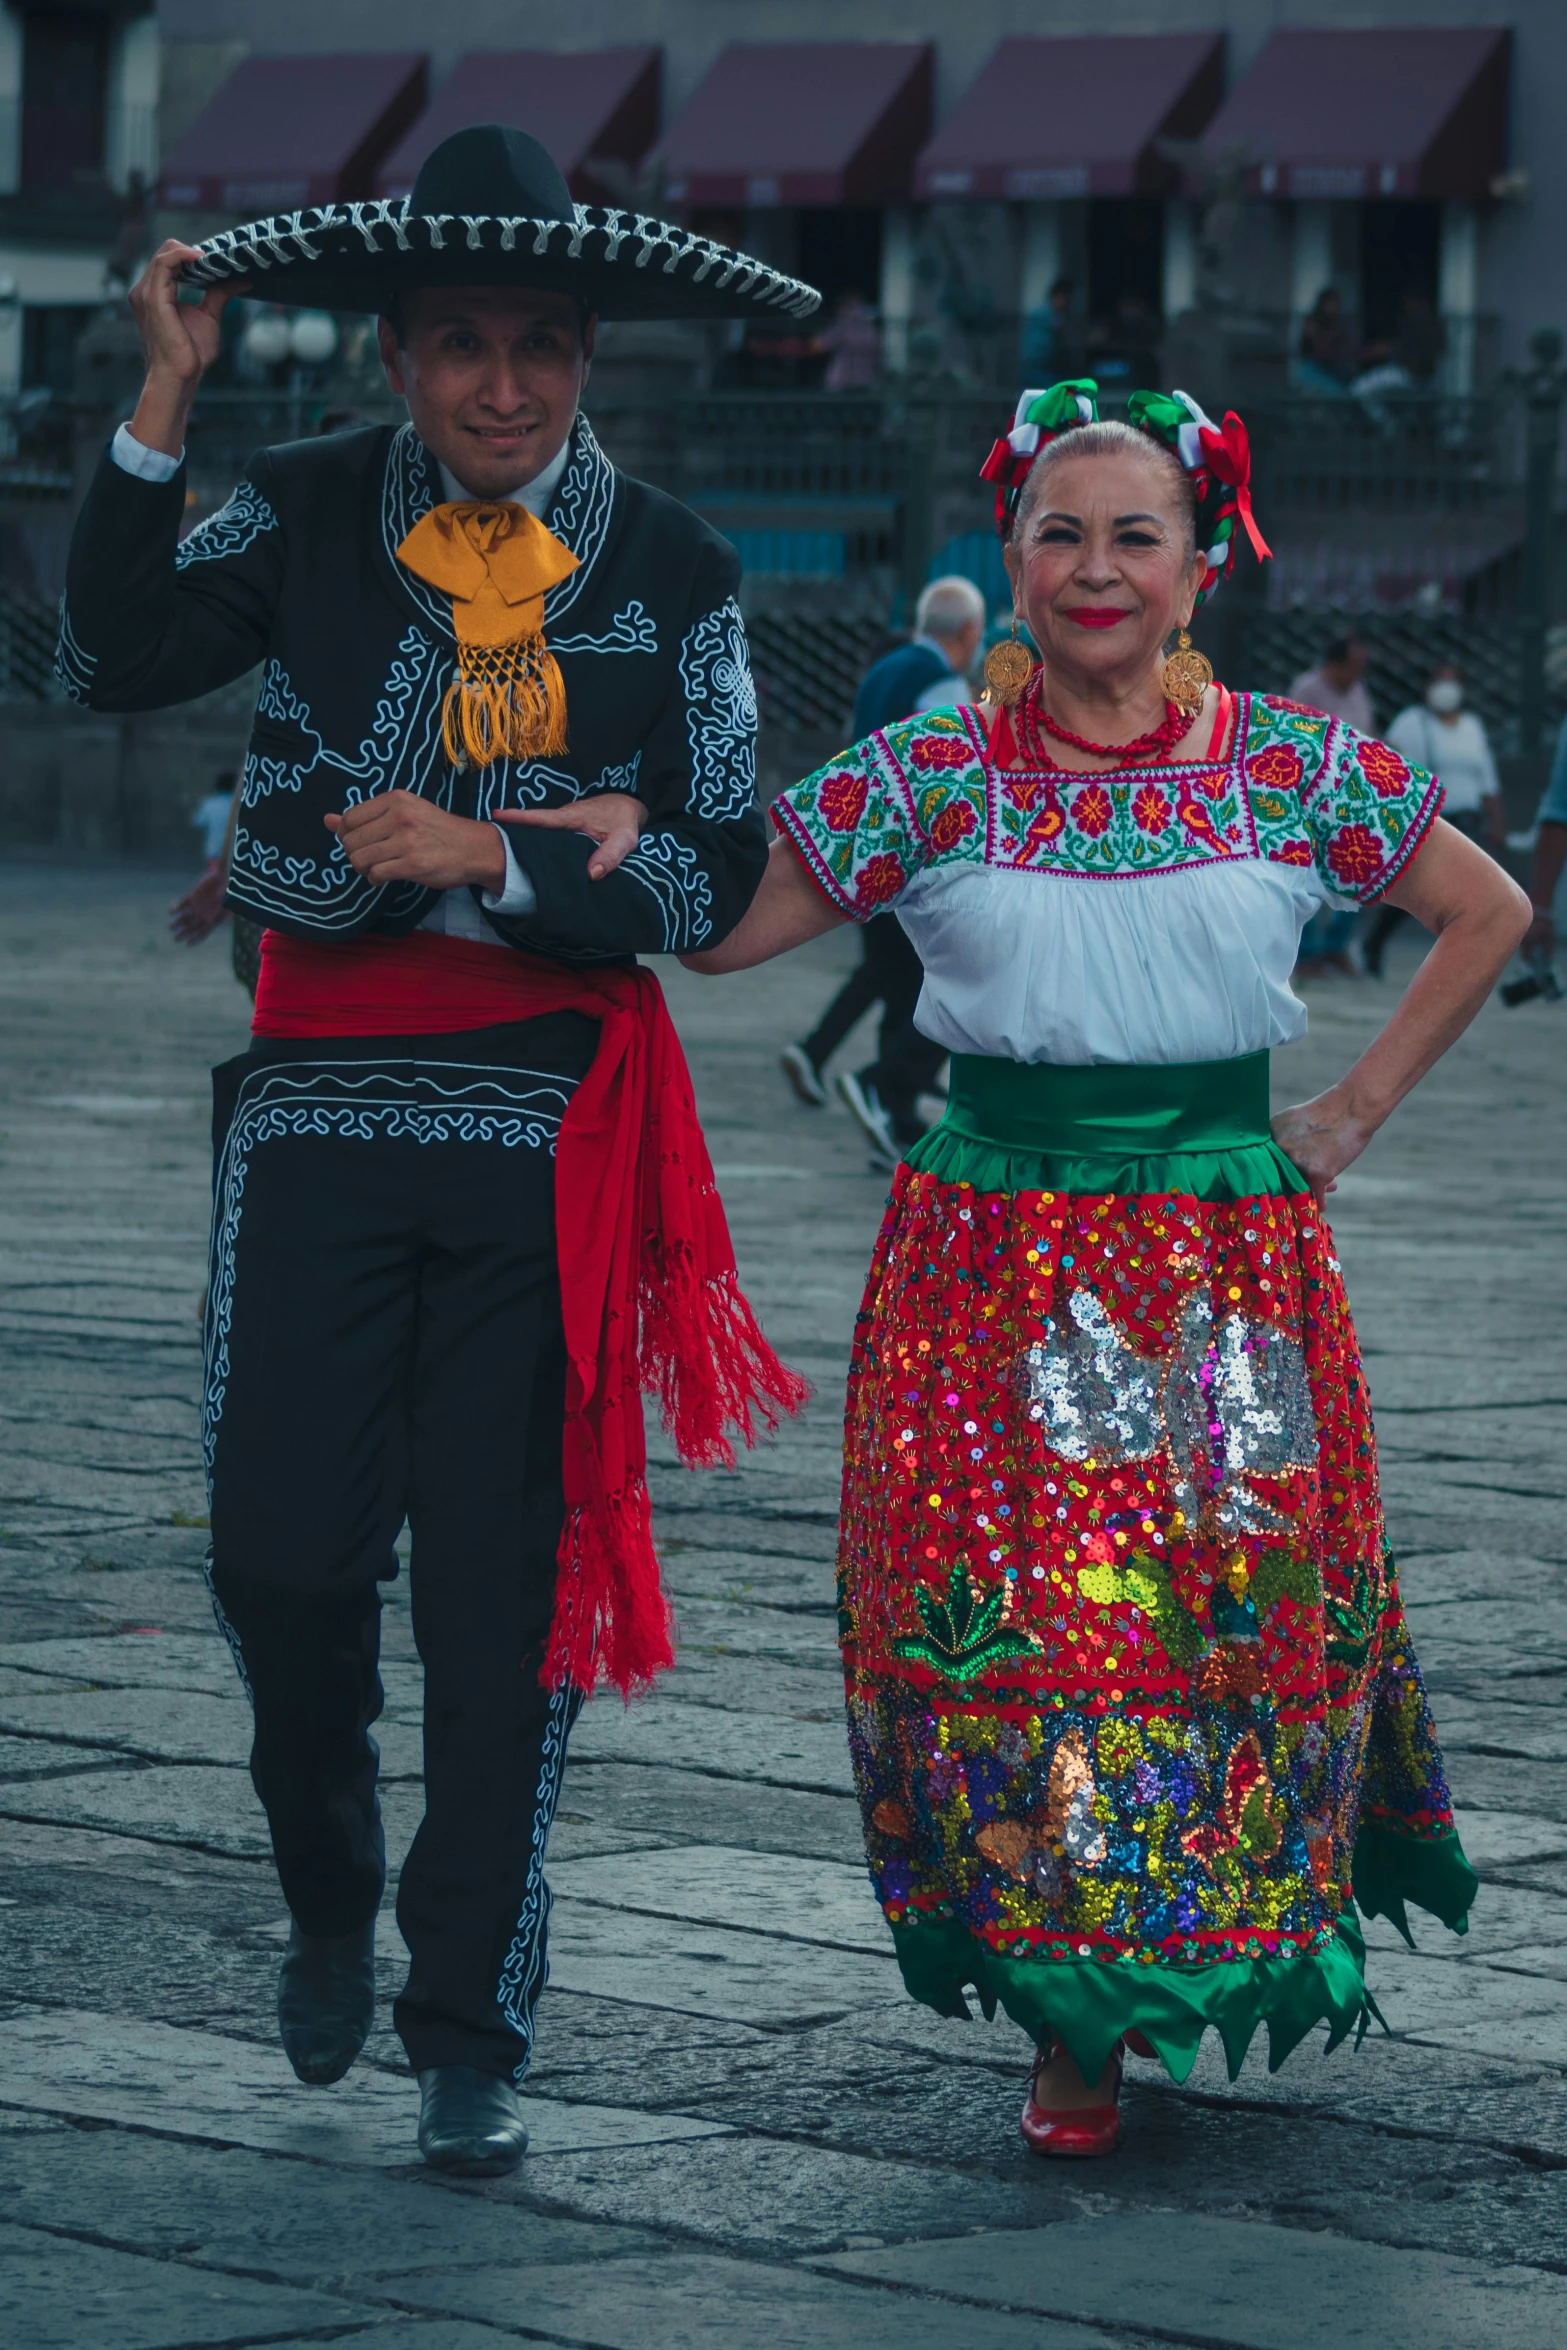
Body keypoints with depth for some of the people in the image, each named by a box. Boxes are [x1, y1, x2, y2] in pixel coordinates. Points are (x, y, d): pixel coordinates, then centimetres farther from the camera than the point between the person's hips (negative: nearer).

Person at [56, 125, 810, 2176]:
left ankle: (472, 2034, 11)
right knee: (285, 1546, -3)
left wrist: (490, 861, -12)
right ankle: (329, 1897, 26)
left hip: (554, 1121, 0)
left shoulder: (670, 570, 3)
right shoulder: (310, 512, 4)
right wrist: (163, 409, -14)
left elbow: (716, 879, -1)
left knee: (511, 1581, 2)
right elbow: (114, 660, -9)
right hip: (323, 1101, 0)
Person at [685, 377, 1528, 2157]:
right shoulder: (930, 780, 1)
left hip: (1232, 1260, 0)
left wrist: (1358, 1108, 9)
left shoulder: (1293, 771, 2)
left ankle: (1218, 1955, 24)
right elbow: (714, 925, 4)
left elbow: (1486, 912, 14)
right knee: (1009, 1610, -4)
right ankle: (1075, 2024, 9)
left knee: (1241, 1602, 0)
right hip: (994, 1261, 0)